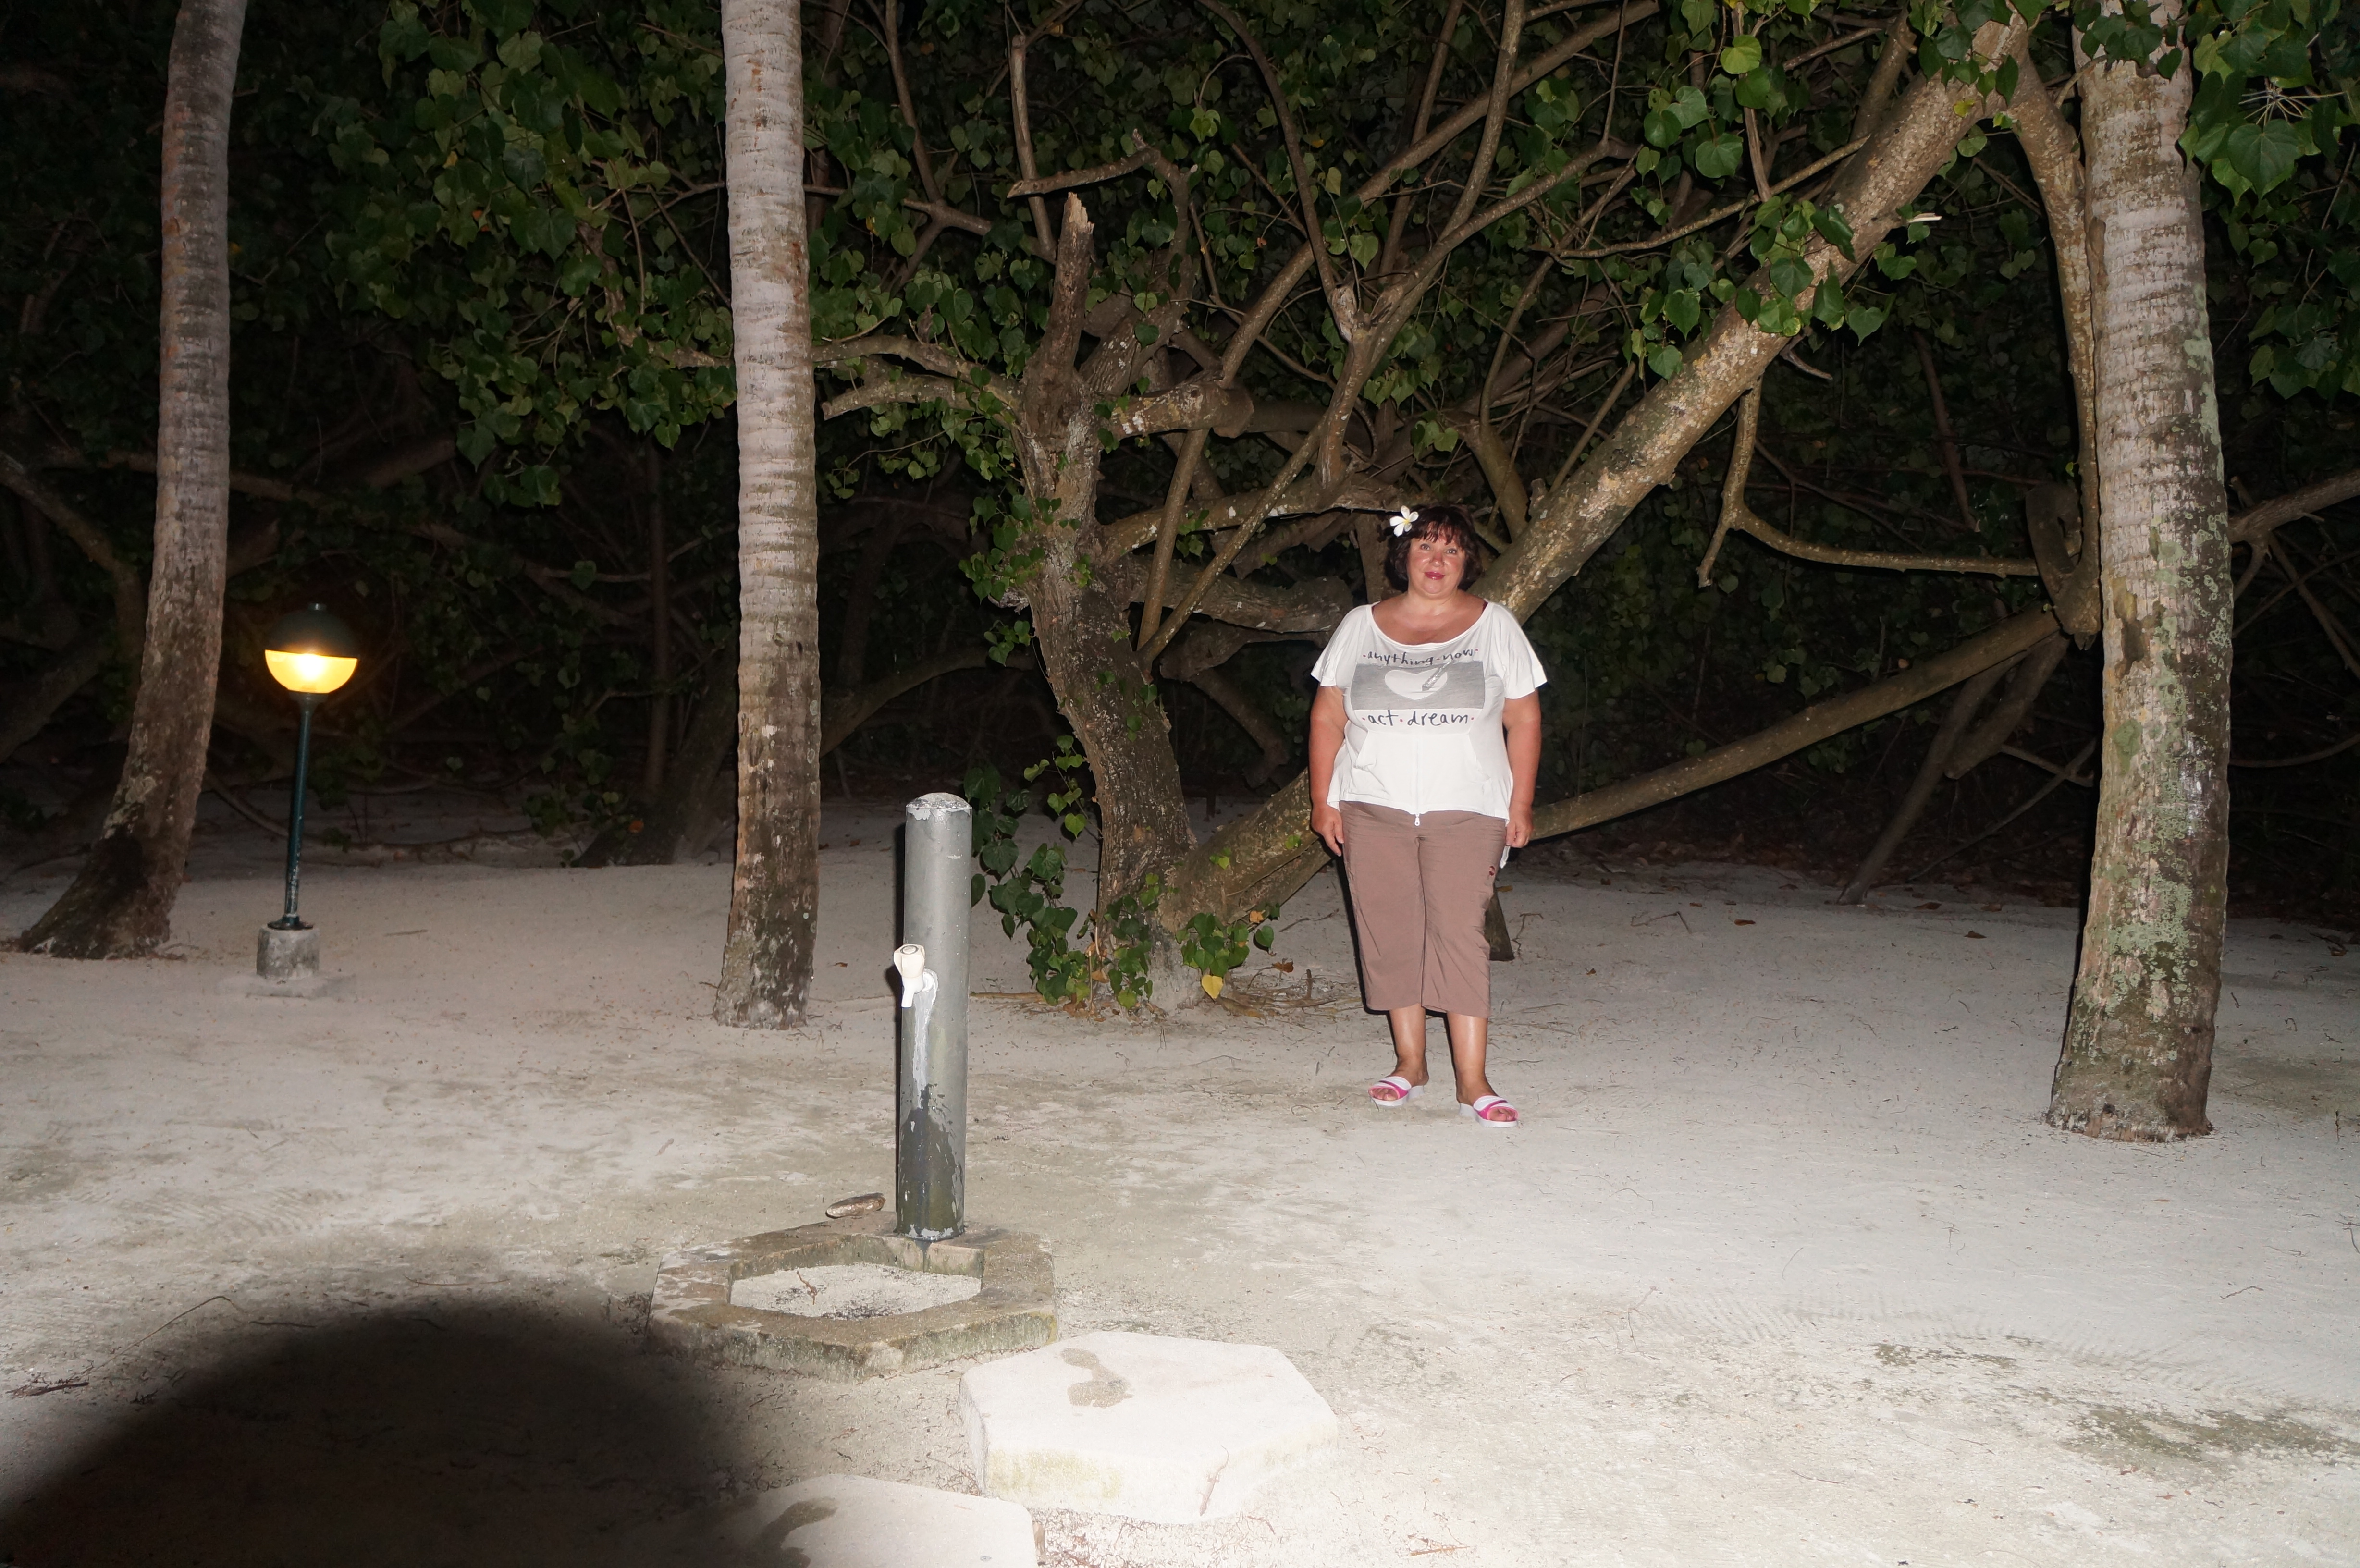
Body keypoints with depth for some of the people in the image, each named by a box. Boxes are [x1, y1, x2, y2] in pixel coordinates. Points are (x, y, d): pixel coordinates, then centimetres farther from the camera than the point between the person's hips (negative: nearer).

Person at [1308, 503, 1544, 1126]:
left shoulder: (1494, 626, 6)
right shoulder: (1361, 627, 8)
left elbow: (1523, 719, 6)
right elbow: (1328, 716, 9)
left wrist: (1520, 805, 1)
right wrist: (1323, 800, 3)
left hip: (1465, 811, -2)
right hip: (1373, 808, 2)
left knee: (1460, 935, -9)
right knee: (1390, 935, 3)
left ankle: (1473, 1081, -6)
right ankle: (1410, 1063, 16)